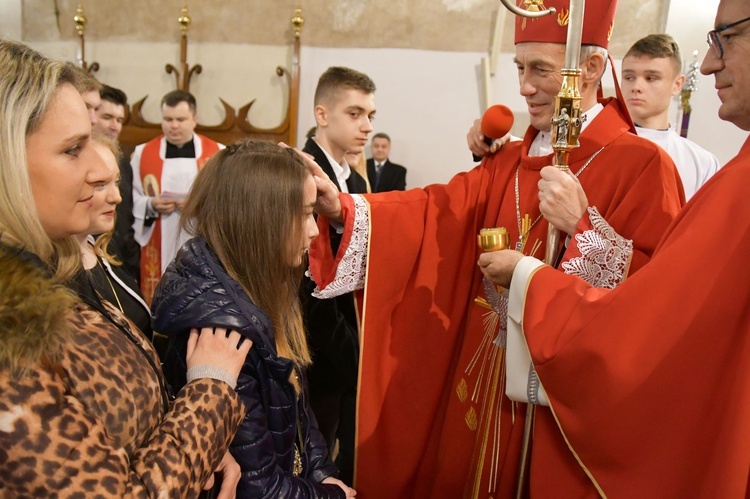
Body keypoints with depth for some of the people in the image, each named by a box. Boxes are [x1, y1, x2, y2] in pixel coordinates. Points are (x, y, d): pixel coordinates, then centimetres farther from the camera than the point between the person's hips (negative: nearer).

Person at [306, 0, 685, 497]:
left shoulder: (643, 164, -12)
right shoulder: (508, 161, 7)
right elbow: (438, 209, -6)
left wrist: (583, 227, -28)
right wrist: (343, 206, -19)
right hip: (487, 383, 6)